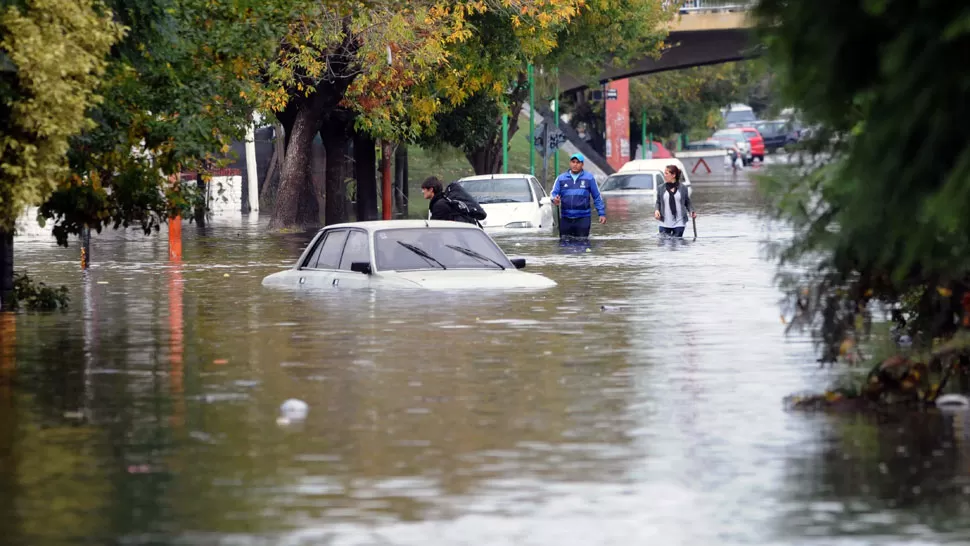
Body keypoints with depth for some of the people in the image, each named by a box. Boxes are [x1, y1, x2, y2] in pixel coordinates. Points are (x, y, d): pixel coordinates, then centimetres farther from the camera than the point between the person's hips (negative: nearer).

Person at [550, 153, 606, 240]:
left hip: (583, 218, -2)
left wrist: (602, 214, 3)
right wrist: (555, 199, -17)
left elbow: (597, 197, 7)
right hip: (565, 218, 2)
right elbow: (554, 193, 8)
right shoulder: (561, 178, 9)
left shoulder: (589, 178, 4)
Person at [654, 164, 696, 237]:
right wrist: (656, 210, -10)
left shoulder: (683, 188, 1)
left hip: (679, 223, -1)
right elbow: (658, 203, 10)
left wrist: (691, 211, -9)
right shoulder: (661, 188, 4)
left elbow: (687, 203, 8)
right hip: (664, 224, 1)